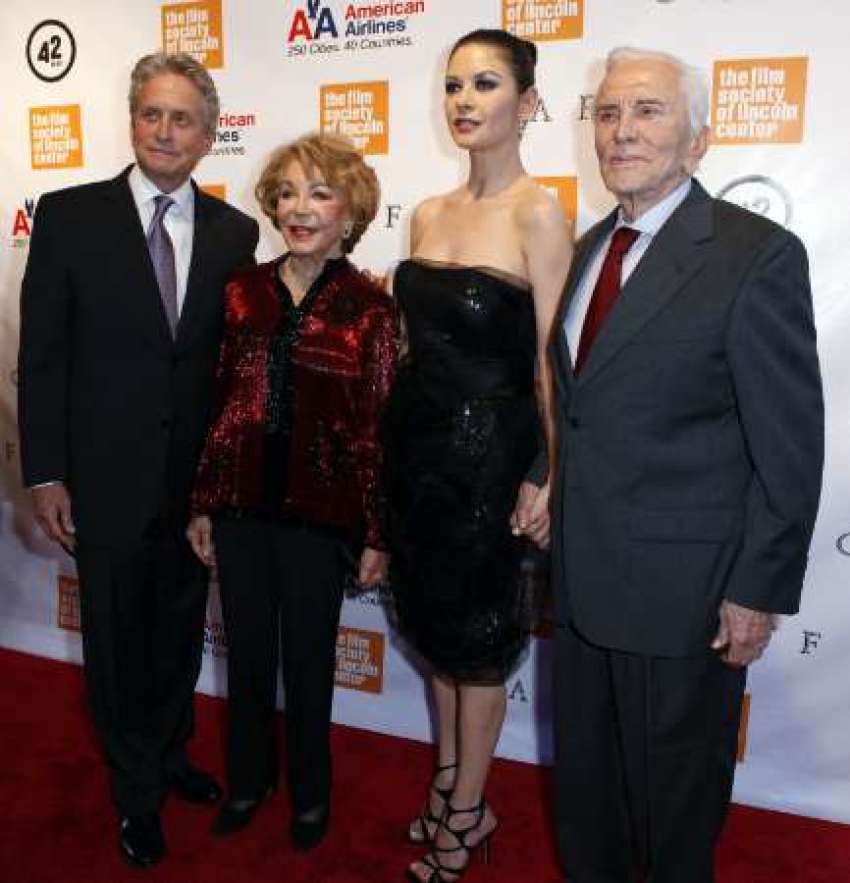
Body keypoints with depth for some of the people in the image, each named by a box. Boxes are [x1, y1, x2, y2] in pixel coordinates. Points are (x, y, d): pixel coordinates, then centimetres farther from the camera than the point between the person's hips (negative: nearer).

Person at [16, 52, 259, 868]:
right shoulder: (69, 216, -4)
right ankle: (136, 787, 36)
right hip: (106, 476, -2)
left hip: (199, 479, 2)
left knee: (180, 629, 18)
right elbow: (41, 354, -4)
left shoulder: (235, 232, 1)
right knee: (116, 638, 13)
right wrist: (44, 473, -7)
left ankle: (168, 754, 43)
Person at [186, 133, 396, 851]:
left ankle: (310, 791, 39)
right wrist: (202, 504, 7)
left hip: (319, 513, -3)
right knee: (247, 654, 18)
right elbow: (222, 402, 6)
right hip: (241, 506, 4)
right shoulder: (245, 291, 2)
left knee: (309, 659, 13)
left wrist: (376, 536, -5)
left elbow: (375, 429, -7)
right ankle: (249, 778, 43)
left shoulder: (370, 308, -8)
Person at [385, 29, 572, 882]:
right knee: (434, 620, 19)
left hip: (486, 447, -7)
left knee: (476, 634, 9)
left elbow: (552, 359, -14)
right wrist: (389, 434, 11)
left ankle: (465, 814, 31)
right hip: (417, 439, 7)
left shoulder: (538, 212, -12)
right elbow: (420, 336, 12)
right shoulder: (427, 215, 8)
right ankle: (450, 783, 41)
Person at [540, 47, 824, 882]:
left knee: (674, 789, 15)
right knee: (583, 774, 22)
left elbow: (788, 445, -13)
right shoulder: (590, 246, 9)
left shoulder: (757, 255, -13)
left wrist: (760, 591, -12)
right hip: (580, 573, 7)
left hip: (682, 586, -6)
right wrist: (553, 506, 8)